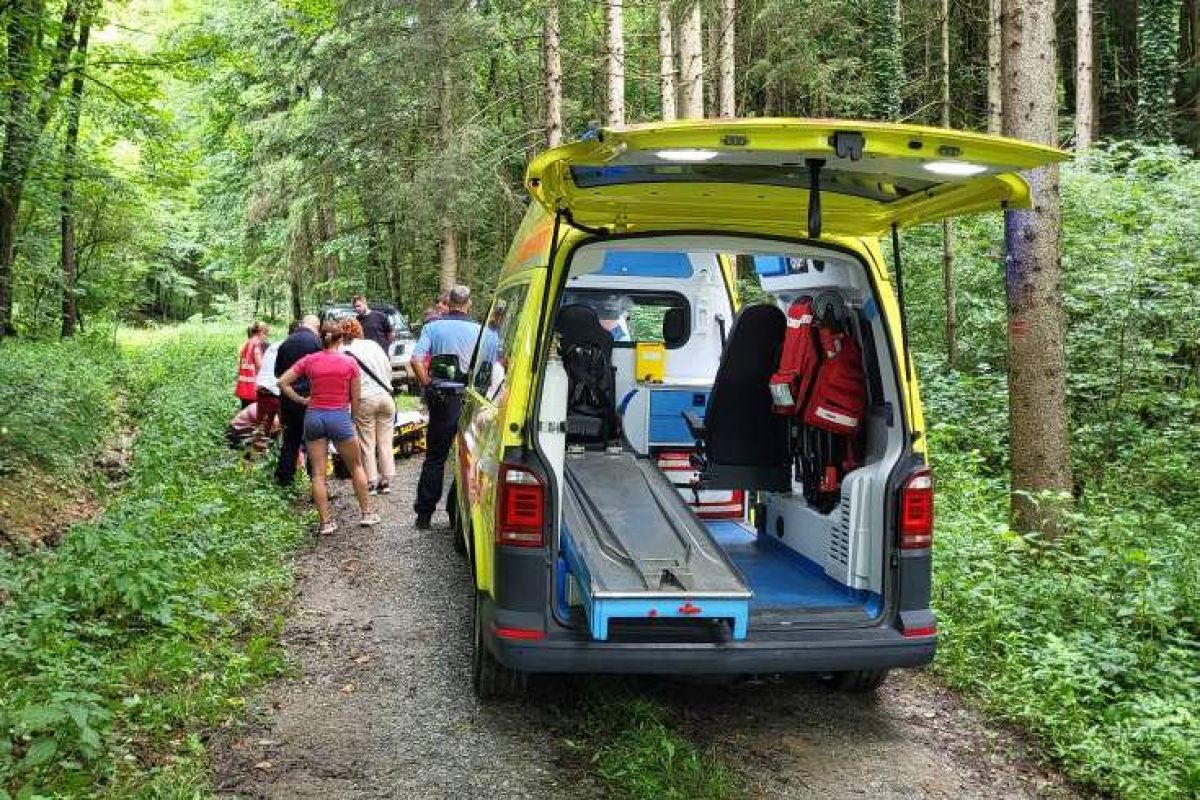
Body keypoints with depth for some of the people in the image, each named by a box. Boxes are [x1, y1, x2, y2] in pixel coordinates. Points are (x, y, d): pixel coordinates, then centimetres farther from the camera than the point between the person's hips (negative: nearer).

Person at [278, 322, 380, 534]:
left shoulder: (309, 360, 2)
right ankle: (366, 513, 20)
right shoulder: (349, 363, -2)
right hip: (340, 416, -1)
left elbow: (283, 382, -2)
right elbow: (355, 399, 2)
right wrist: (353, 419, 16)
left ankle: (326, 521, 5)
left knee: (318, 473, 5)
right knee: (356, 467, 15)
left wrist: (301, 400, 5)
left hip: (314, 416, 1)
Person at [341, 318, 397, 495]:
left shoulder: (347, 352, -5)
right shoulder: (373, 345, 9)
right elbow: (388, 367, 15)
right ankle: (386, 481, 15)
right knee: (385, 442, 10)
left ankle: (370, 483, 7)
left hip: (365, 399, -4)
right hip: (385, 396, 4)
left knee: (367, 444, 5)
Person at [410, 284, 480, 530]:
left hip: (443, 399, 0)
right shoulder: (479, 330, 0)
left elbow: (416, 360, -13)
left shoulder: (433, 327, -1)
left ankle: (424, 514, 8)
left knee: (435, 458, 7)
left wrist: (427, 385, -5)